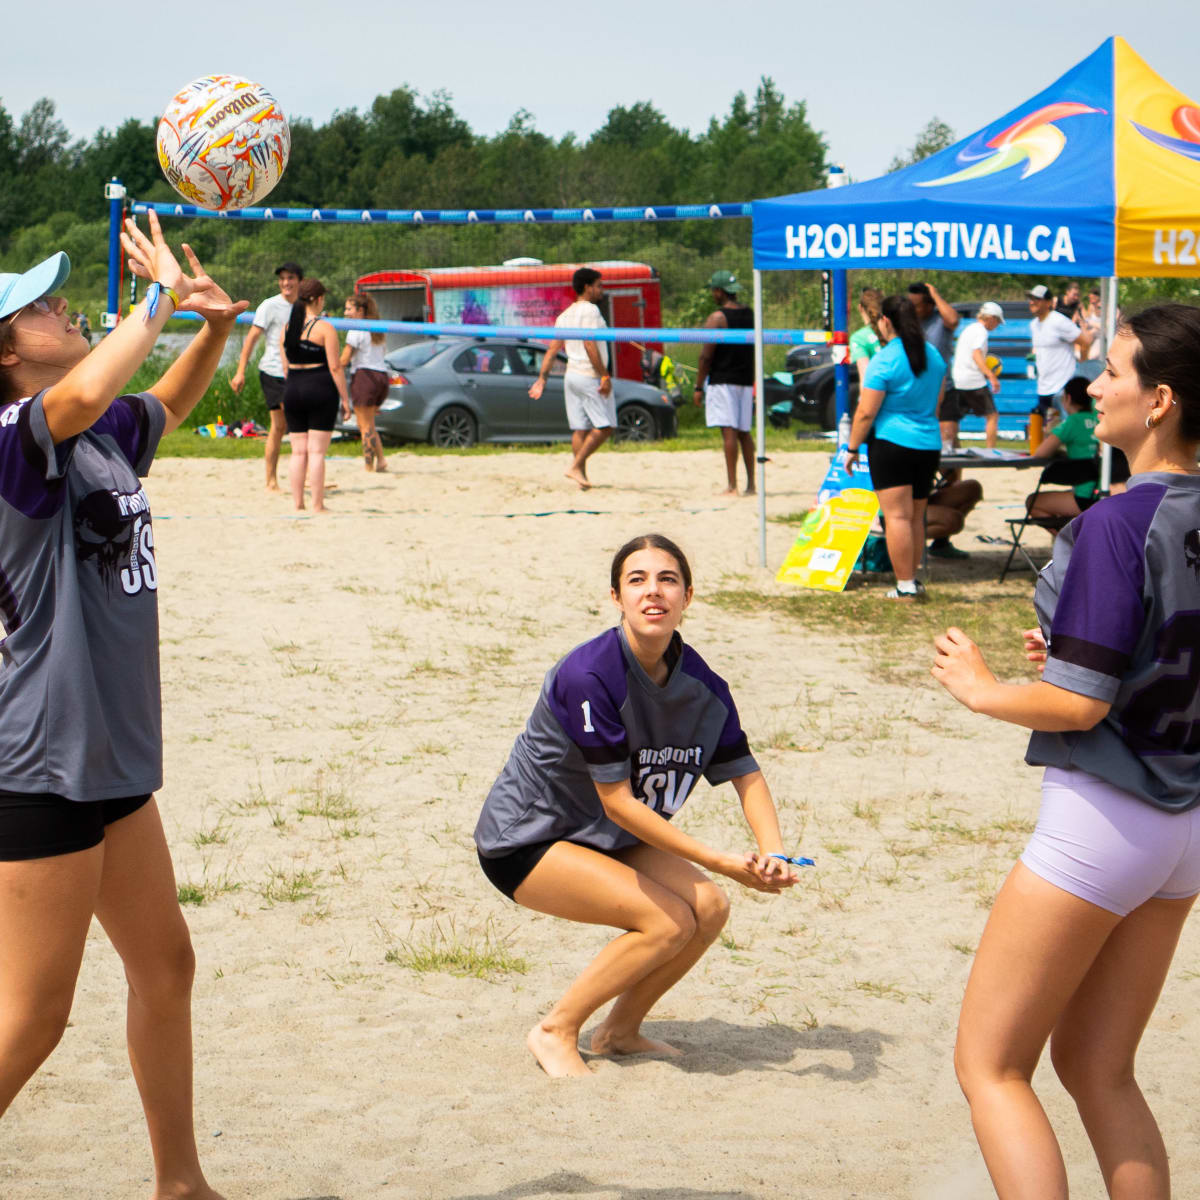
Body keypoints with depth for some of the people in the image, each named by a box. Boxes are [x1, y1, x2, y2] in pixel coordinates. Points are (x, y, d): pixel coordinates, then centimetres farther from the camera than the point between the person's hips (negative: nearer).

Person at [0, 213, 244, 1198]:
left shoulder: (107, 436, 10)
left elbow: (171, 402, 30)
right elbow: (80, 394, -38)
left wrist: (217, 321, 10)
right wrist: (162, 297, -24)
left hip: (115, 756, 9)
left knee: (165, 966, 18)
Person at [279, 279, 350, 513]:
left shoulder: (286, 328, 8)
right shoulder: (325, 328, -8)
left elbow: (285, 366, 11)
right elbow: (335, 366, -10)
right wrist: (345, 398, -6)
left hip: (293, 390, 5)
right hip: (321, 389, -5)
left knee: (298, 452, 9)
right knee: (317, 452, -3)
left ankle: (298, 504, 9)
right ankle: (317, 506, -2)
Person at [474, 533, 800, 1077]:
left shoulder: (702, 685, -8)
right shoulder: (589, 675, -30)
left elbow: (744, 773, 0)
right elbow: (617, 802, -27)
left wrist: (772, 855, -20)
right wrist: (720, 861, -27)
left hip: (606, 837, 7)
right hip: (525, 840, -7)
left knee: (709, 907, -11)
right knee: (669, 921, -21)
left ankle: (621, 1030, 10)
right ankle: (555, 1033, -3)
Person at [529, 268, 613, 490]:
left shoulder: (565, 315, 15)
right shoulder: (590, 310, -10)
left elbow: (552, 349, 12)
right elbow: (590, 345, -20)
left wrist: (541, 379, 12)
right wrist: (605, 376, -20)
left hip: (572, 375, 9)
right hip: (590, 377, -9)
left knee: (580, 429, 7)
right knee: (604, 427, -5)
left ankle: (582, 474, 4)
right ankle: (576, 466, -11)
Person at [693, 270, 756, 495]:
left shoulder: (717, 318, -11)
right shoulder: (751, 315, 11)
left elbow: (706, 356, -12)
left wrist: (698, 386, -5)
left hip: (722, 381, -7)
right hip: (745, 381, 7)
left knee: (729, 432, -9)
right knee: (744, 433, 13)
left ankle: (732, 485, -12)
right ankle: (751, 484, 12)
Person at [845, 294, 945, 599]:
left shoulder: (884, 360, -13)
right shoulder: (933, 355, 9)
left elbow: (866, 412, -13)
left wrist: (852, 449, -4)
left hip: (892, 444, -7)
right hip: (929, 445, 7)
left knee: (896, 516, -7)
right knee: (916, 517, 16)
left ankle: (905, 586, -9)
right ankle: (912, 579, 22)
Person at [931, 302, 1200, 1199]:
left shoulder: (1116, 525, -20)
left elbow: (1079, 704, -21)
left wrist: (979, 688, -5)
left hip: (1103, 817, -8)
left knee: (989, 1064, 4)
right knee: (1097, 1070, 18)